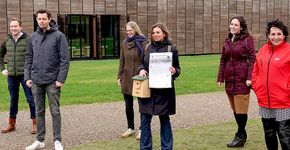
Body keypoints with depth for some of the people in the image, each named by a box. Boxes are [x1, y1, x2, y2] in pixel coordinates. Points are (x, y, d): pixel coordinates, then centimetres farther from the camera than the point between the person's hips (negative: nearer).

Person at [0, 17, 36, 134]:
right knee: (13, 100, 14)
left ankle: (35, 124, 10)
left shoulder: (28, 39, -8)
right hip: (11, 76, 5)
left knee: (31, 99, 0)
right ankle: (11, 125, 25)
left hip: (25, 75, -5)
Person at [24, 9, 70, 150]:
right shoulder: (33, 37, 8)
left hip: (52, 81, -4)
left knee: (55, 111, 2)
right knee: (39, 111, 11)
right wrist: (27, 77, 4)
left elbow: (65, 59, -8)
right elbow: (28, 58, 12)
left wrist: (61, 79, -14)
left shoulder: (58, 36, -6)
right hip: (36, 81, 4)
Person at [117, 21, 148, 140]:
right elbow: (122, 60, 11)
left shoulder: (143, 42, -7)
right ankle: (130, 128, 24)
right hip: (127, 77, 5)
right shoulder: (125, 42, 8)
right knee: (128, 104, 11)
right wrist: (119, 76, 9)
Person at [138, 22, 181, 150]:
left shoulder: (171, 48, -2)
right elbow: (142, 63, 17)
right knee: (145, 120, 5)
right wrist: (141, 69, -5)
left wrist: (174, 71, -20)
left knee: (164, 120, 8)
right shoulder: (148, 48, 8)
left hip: (164, 90, -3)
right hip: (147, 89, 3)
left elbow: (178, 70, 2)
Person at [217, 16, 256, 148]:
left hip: (242, 79, -6)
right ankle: (242, 134, 22)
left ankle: (240, 136, 8)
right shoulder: (227, 41, 14)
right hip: (229, 79, 6)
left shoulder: (247, 39, -3)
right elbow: (223, 60, 16)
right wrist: (220, 78, 11)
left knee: (241, 108, -3)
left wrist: (249, 77, -15)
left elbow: (252, 59, -8)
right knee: (235, 108, 10)